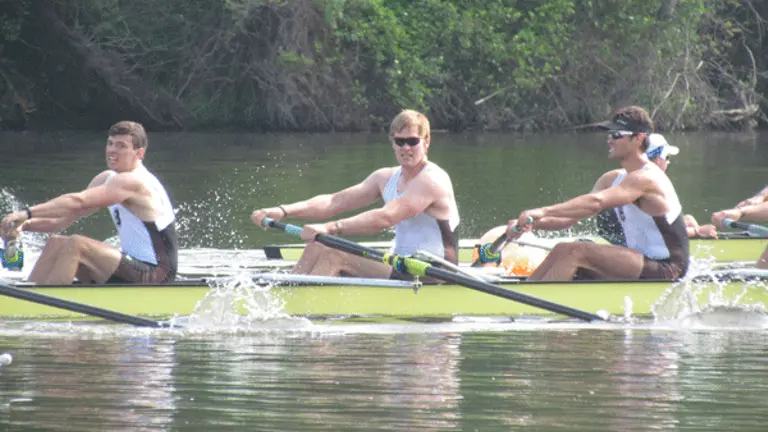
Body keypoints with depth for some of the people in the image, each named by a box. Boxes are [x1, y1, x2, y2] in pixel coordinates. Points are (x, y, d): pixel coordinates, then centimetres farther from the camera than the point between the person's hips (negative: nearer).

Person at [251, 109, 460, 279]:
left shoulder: (432, 180, -14)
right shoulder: (387, 178, 14)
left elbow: (386, 218, -28)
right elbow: (335, 201, 6)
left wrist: (332, 228, -37)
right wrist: (283, 211, -8)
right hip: (400, 270, 9)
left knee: (333, 257, -20)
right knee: (317, 248, -1)